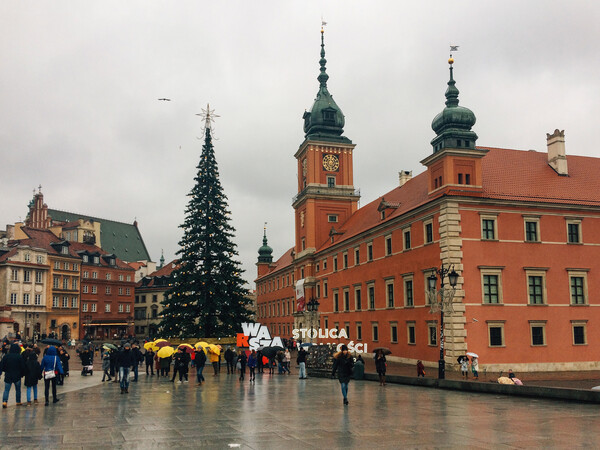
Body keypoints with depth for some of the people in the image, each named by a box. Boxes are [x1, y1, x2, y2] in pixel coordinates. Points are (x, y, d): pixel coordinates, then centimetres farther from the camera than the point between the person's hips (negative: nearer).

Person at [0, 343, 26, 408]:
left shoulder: (6, 356, -4)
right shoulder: (19, 357, -8)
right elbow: (22, 367, -5)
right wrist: (22, 374, 8)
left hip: (8, 376, 1)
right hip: (17, 376, -1)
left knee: (6, 390, 1)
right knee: (18, 389, 14)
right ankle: (18, 402, 20)